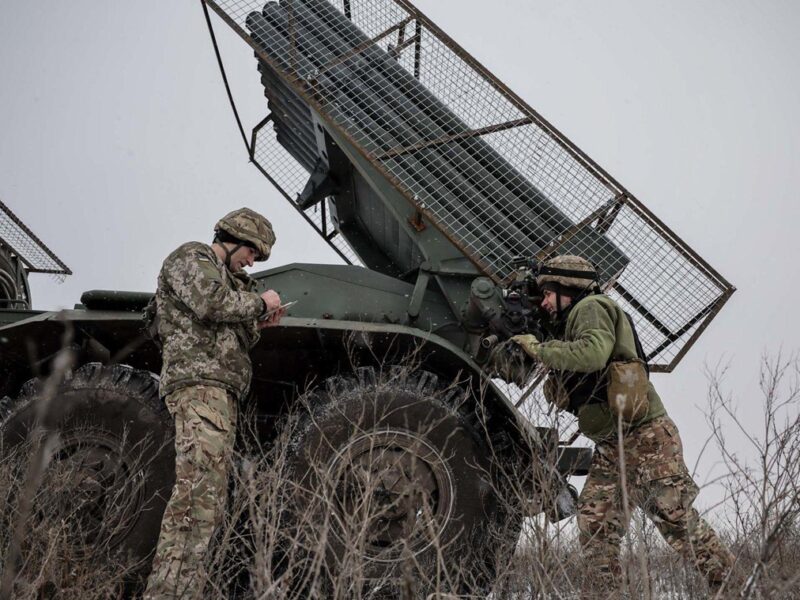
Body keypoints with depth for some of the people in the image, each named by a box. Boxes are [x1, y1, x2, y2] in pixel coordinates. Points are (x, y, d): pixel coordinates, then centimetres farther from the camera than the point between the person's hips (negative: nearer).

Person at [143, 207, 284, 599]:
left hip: (221, 390, 10)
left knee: (209, 490, 5)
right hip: (198, 380, -10)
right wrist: (258, 303, -3)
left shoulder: (227, 277, 32)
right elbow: (209, 303, -15)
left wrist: (257, 324, 16)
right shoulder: (192, 258, 5)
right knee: (199, 486, -22)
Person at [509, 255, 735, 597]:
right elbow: (569, 398, 19)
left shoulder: (592, 307, -4)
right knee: (595, 524, -1)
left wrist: (540, 350, -15)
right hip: (610, 448, 9)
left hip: (648, 439, -9)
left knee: (676, 519, -3)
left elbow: (595, 353, -27)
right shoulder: (571, 323, 23)